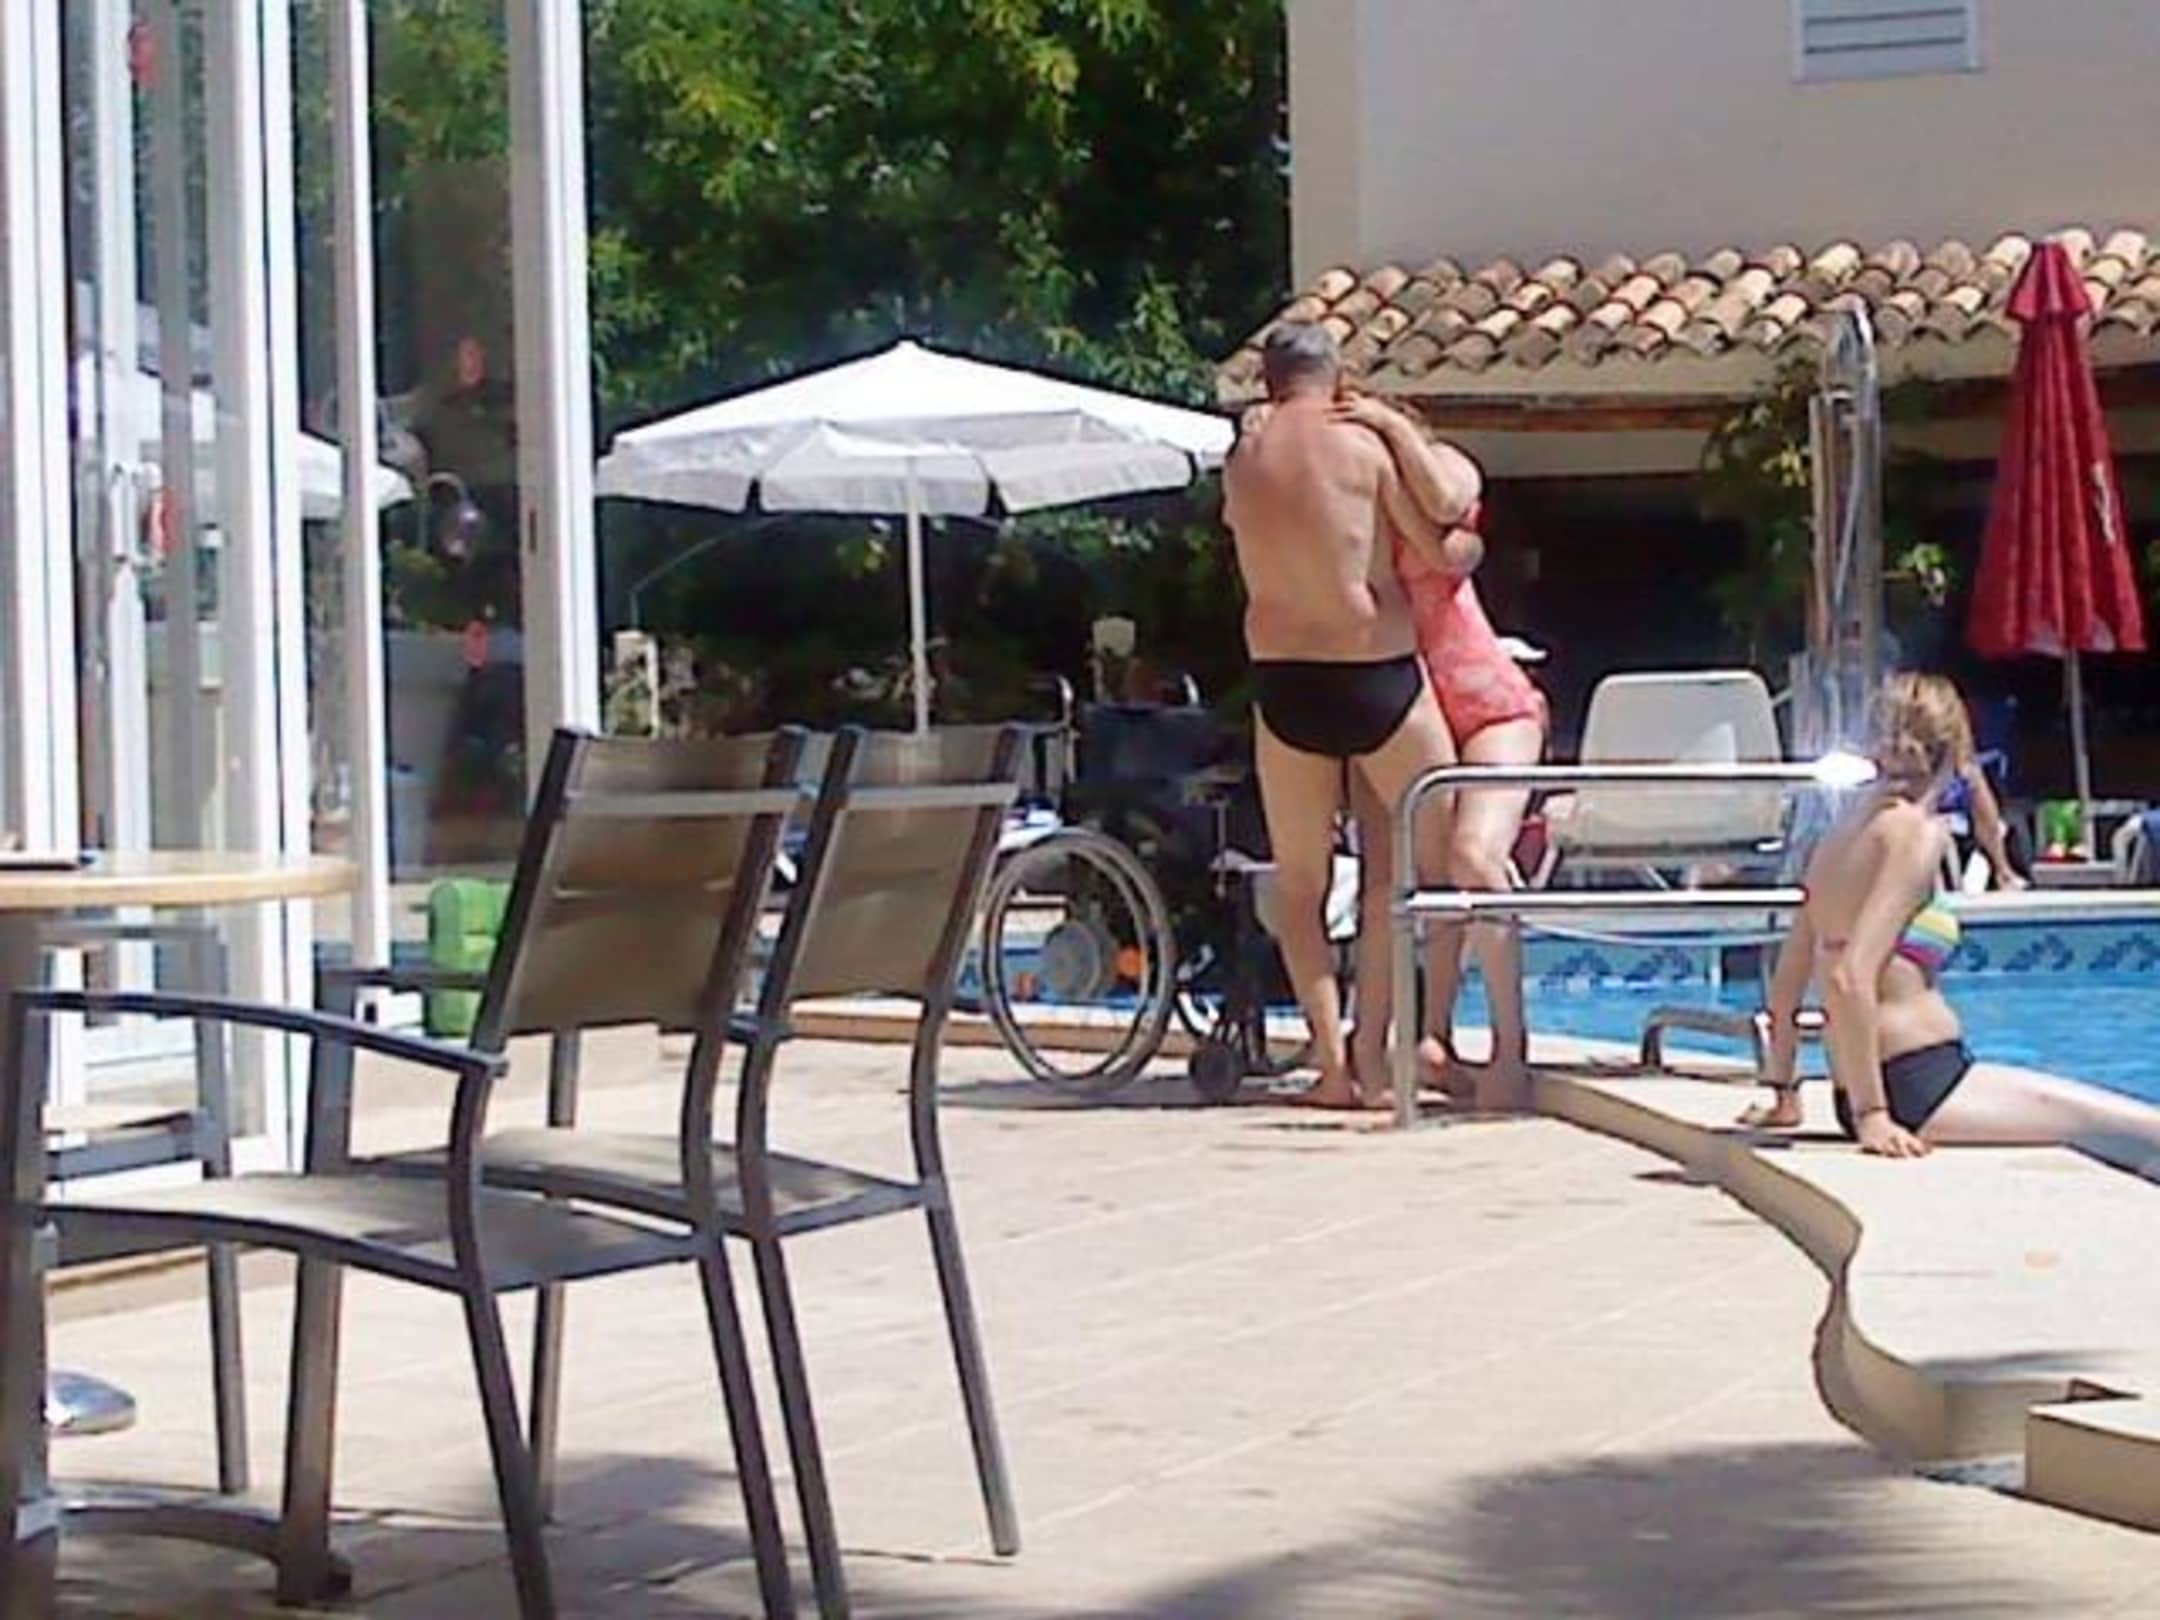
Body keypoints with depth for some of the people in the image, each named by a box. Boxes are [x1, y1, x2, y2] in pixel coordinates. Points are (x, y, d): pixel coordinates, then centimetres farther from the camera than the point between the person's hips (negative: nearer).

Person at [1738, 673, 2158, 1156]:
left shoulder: (1847, 833, 13)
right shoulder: (1915, 832, -12)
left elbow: (1791, 973, 18)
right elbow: (1851, 978, -21)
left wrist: (1783, 1095, 25)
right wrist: (1871, 1115, -20)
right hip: (1915, 1085, -10)